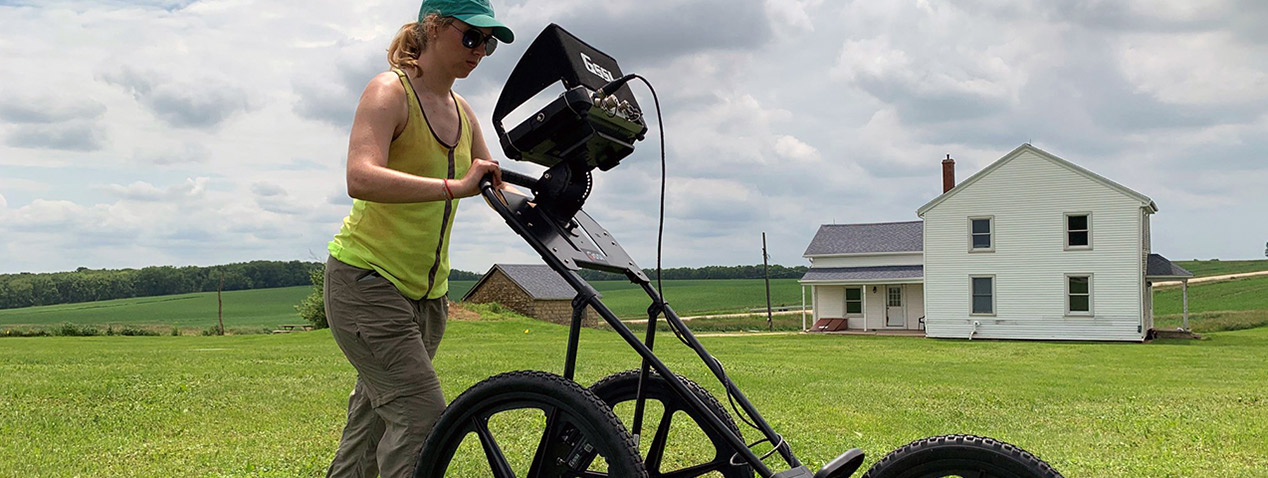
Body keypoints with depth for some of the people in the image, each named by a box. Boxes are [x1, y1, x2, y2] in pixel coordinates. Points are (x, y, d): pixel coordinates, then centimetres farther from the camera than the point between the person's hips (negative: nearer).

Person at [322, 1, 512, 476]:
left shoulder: (461, 112, 12)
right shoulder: (390, 90, -12)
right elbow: (361, 178, -29)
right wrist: (454, 187, -38)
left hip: (426, 290, 8)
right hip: (367, 280, -8)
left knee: (375, 417, 13)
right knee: (423, 415, -17)